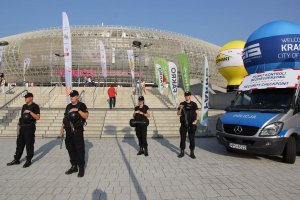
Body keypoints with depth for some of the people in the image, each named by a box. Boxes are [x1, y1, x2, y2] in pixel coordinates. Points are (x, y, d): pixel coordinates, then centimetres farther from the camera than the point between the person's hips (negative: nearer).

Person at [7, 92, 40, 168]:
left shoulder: (35, 106, -6)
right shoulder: (24, 106, 14)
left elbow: (38, 117, -14)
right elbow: (21, 117, 18)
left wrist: (30, 112, -22)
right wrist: (19, 127, 14)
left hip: (30, 128, -7)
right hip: (22, 127, 7)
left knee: (29, 145, 1)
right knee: (19, 144, 12)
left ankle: (28, 160, 11)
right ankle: (16, 160, 23)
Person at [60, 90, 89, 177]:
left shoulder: (81, 105, -3)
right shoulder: (68, 106, 15)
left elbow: (86, 116, -15)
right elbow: (65, 118, 18)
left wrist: (78, 110, -25)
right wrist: (62, 129, 14)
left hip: (77, 131, -6)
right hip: (69, 131, 6)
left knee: (79, 150, -3)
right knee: (70, 149, 12)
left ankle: (81, 168, 6)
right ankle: (74, 166, 26)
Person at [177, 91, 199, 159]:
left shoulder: (193, 104, 2)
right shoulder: (182, 104, 5)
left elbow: (197, 113, 4)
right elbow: (178, 114, 5)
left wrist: (196, 120, -9)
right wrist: (180, 109, -14)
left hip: (191, 124, -1)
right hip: (183, 124, 1)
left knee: (192, 138, 3)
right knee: (182, 138, 5)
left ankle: (192, 153, 13)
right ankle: (182, 152, 15)